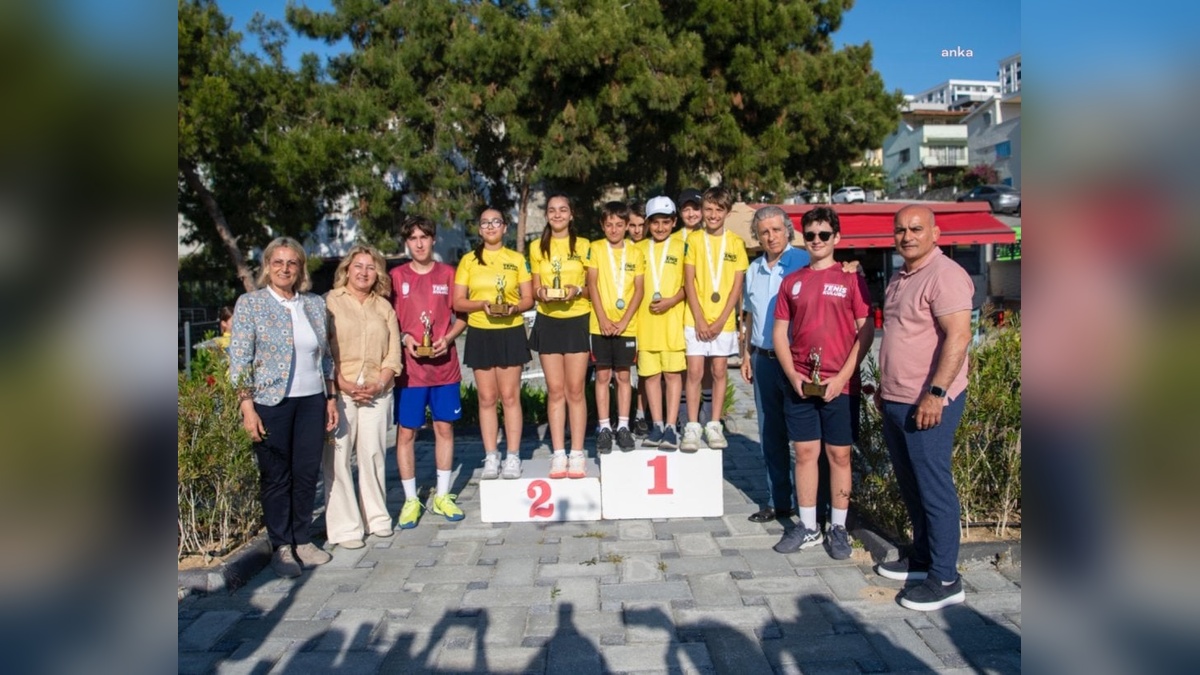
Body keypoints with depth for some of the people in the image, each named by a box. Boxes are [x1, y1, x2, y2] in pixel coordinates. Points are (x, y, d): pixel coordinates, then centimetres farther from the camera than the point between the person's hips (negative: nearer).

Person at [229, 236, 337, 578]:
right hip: (271, 403, -3)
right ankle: (281, 547, 20)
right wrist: (247, 407, -12)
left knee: (308, 473, 9)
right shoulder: (250, 304, -2)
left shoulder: (315, 304, 9)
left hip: (312, 401, 4)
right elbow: (239, 361, -6)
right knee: (276, 477, 6)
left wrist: (331, 399, 10)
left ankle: (302, 540, 25)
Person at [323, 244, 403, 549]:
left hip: (377, 392, 3)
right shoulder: (329, 302, 4)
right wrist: (343, 384, -11)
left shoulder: (384, 307, 14)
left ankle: (376, 516, 19)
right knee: (338, 457, -3)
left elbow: (393, 353, 9)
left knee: (373, 453, 4)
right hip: (339, 391, -3)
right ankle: (344, 526, 5)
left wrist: (379, 384, -6)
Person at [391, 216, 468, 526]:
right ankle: (411, 500, 14)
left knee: (444, 428, 8)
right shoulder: (396, 276, 3)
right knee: (406, 432, 2)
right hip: (409, 368, -1)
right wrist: (404, 338, -12)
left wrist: (447, 338, -9)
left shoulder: (448, 274, 5)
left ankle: (442, 496, 21)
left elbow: (461, 316, 8)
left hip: (444, 365, 1)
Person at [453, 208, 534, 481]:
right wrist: (482, 304, -15)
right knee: (487, 398, 3)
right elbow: (458, 302, 3)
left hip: (511, 332, -1)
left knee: (510, 396, 0)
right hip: (480, 333, 1)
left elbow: (528, 298, 5)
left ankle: (513, 457, 7)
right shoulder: (469, 260, 7)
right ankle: (491, 458, 11)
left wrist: (514, 307, -15)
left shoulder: (516, 259, 6)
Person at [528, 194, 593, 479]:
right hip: (548, 322, 2)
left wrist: (577, 290, -14)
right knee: (555, 390, 2)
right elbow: (536, 287, 12)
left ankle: (577, 454, 7)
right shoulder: (537, 248, 9)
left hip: (577, 320, -1)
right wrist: (541, 293, -10)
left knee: (575, 390, -1)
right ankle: (558, 454, 8)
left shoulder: (584, 246, 4)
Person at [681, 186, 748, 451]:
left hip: (723, 320, 1)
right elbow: (689, 282, -1)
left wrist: (721, 321, -8)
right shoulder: (694, 239, 2)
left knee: (719, 372, 6)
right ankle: (692, 427, 4)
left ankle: (714, 426, 15)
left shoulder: (736, 243, 4)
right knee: (695, 372, -2)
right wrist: (699, 319, -9)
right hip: (696, 319, -1)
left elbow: (737, 285, 1)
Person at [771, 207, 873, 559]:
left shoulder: (850, 278, 0)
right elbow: (780, 332, 9)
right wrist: (792, 375, -3)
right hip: (799, 382, 3)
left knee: (839, 454, 6)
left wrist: (843, 376, -11)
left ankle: (838, 528, 19)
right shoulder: (792, 281, 9)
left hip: (838, 384, -3)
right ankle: (807, 527, 19)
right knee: (805, 453, 8)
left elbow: (866, 331, -4)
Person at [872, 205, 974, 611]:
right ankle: (922, 559, 31)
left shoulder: (945, 275, -13)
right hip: (895, 403, 9)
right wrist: (884, 386, 23)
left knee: (933, 489, -2)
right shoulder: (899, 279, 16)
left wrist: (936, 393, -26)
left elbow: (958, 336, -22)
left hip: (928, 404, -9)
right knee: (911, 487, 17)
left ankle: (945, 580, 9)